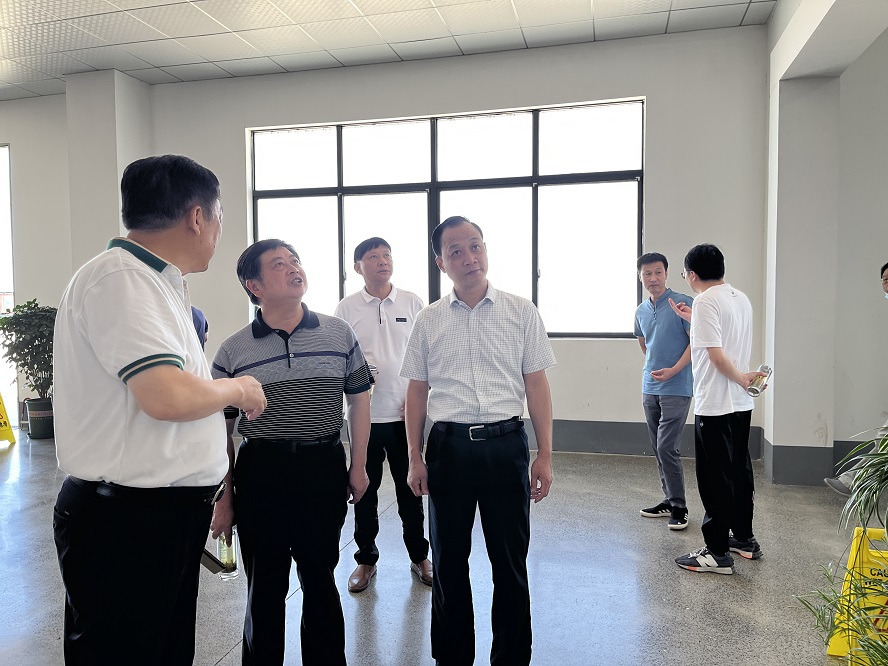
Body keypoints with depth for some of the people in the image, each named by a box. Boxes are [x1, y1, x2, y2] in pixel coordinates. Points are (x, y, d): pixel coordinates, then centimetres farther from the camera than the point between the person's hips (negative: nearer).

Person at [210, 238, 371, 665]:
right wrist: (223, 500, 4)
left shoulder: (340, 334, 0)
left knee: (321, 580, 16)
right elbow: (221, 432, 3)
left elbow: (358, 401, 7)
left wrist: (358, 467, 5)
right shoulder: (232, 352, -2)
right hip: (260, 473, -1)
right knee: (265, 587, 13)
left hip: (324, 469, 1)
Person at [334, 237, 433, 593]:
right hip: (364, 414, 0)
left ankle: (419, 556, 29)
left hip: (405, 413, 0)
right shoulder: (346, 309, 2)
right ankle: (366, 559, 28)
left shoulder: (412, 302, 2)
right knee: (365, 490, 11)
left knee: (410, 488, 11)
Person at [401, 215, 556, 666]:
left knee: (510, 562, 10)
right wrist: (415, 458, 3)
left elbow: (536, 384, 1)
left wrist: (545, 455, -2)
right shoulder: (428, 321, 5)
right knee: (448, 561, 14)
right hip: (449, 445, 1)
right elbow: (417, 391, 8)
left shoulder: (521, 312, 1)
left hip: (506, 444, -1)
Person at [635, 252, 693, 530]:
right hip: (650, 388, 7)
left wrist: (673, 370, -19)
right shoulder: (641, 311, 12)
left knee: (667, 447, -10)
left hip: (676, 388, -7)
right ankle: (669, 500, 24)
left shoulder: (683, 303, -8)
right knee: (658, 448, 12)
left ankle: (679, 507, 4)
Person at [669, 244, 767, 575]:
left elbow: (716, 354, -22)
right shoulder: (741, 298, 11)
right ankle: (744, 538, 32)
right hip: (741, 404, 9)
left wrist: (741, 378, -8)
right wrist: (693, 319, 28)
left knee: (715, 478, 0)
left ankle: (717, 553, 8)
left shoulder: (705, 302, -16)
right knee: (740, 471, 18)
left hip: (714, 406, -9)